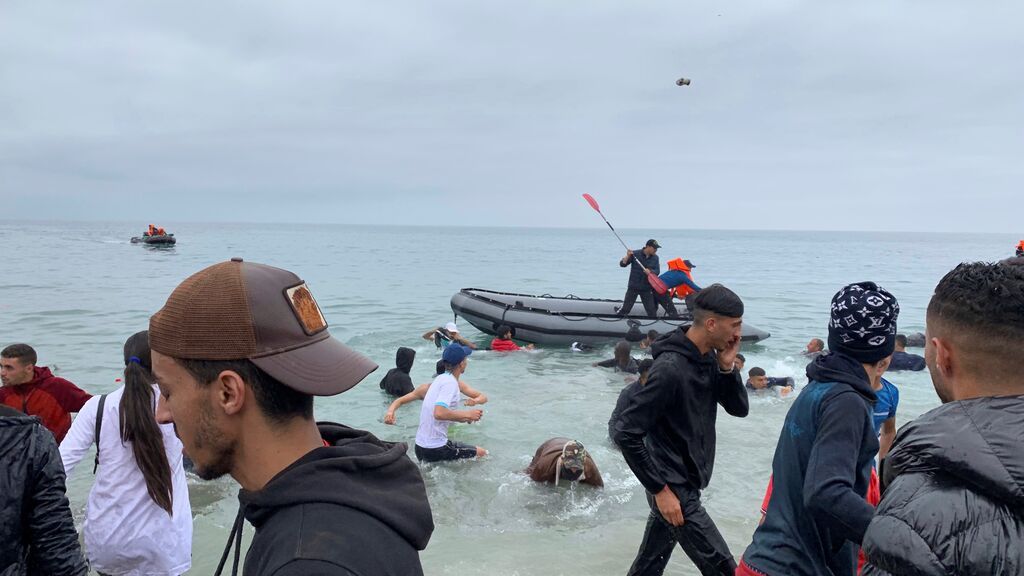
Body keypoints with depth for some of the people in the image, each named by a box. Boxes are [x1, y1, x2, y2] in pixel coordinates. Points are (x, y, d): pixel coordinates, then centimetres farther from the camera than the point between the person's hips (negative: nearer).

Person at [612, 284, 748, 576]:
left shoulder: (708, 358, 2)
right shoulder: (670, 368, -24)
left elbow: (739, 408, 9)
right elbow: (625, 433, -24)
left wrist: (727, 367, -8)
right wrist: (660, 489, -20)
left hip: (688, 483, 8)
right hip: (674, 491, -8)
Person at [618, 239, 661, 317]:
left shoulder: (655, 258, 2)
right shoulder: (635, 254, -8)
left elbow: (657, 271, -5)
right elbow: (622, 264, -8)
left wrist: (650, 271, -25)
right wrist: (628, 256, -25)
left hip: (647, 288, 3)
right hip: (633, 286, -3)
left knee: (652, 310, 6)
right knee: (625, 308, -3)